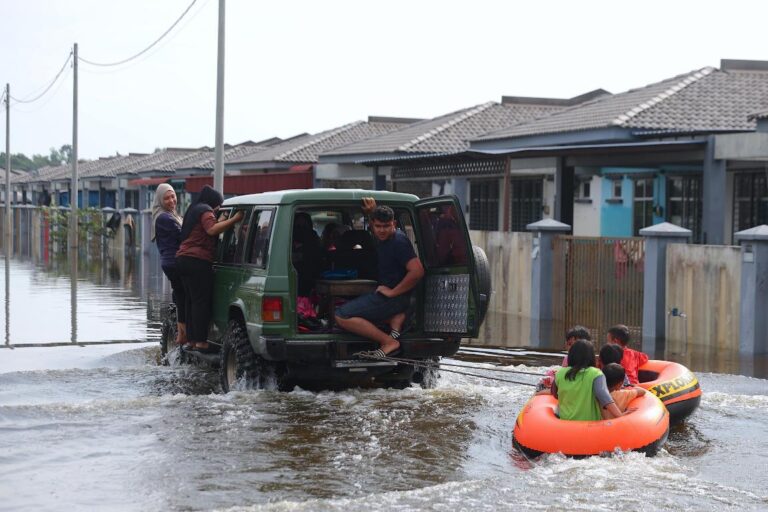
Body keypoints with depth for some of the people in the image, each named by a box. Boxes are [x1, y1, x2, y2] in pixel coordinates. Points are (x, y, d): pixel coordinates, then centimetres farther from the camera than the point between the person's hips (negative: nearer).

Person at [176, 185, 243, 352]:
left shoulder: (194, 210, 25)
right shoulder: (205, 211, -6)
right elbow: (212, 229, -24)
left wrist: (222, 221, 25)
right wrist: (234, 219, -26)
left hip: (183, 258, 10)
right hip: (198, 261, -10)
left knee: (192, 301, 13)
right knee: (201, 301, -10)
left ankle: (191, 339, 14)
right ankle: (201, 341, -14)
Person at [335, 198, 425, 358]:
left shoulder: (399, 241, -18)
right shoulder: (381, 238, 10)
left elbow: (417, 271, -28)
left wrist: (392, 292, -20)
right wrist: (372, 212, 13)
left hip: (393, 297, -10)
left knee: (341, 317, -15)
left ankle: (389, 342, -21)